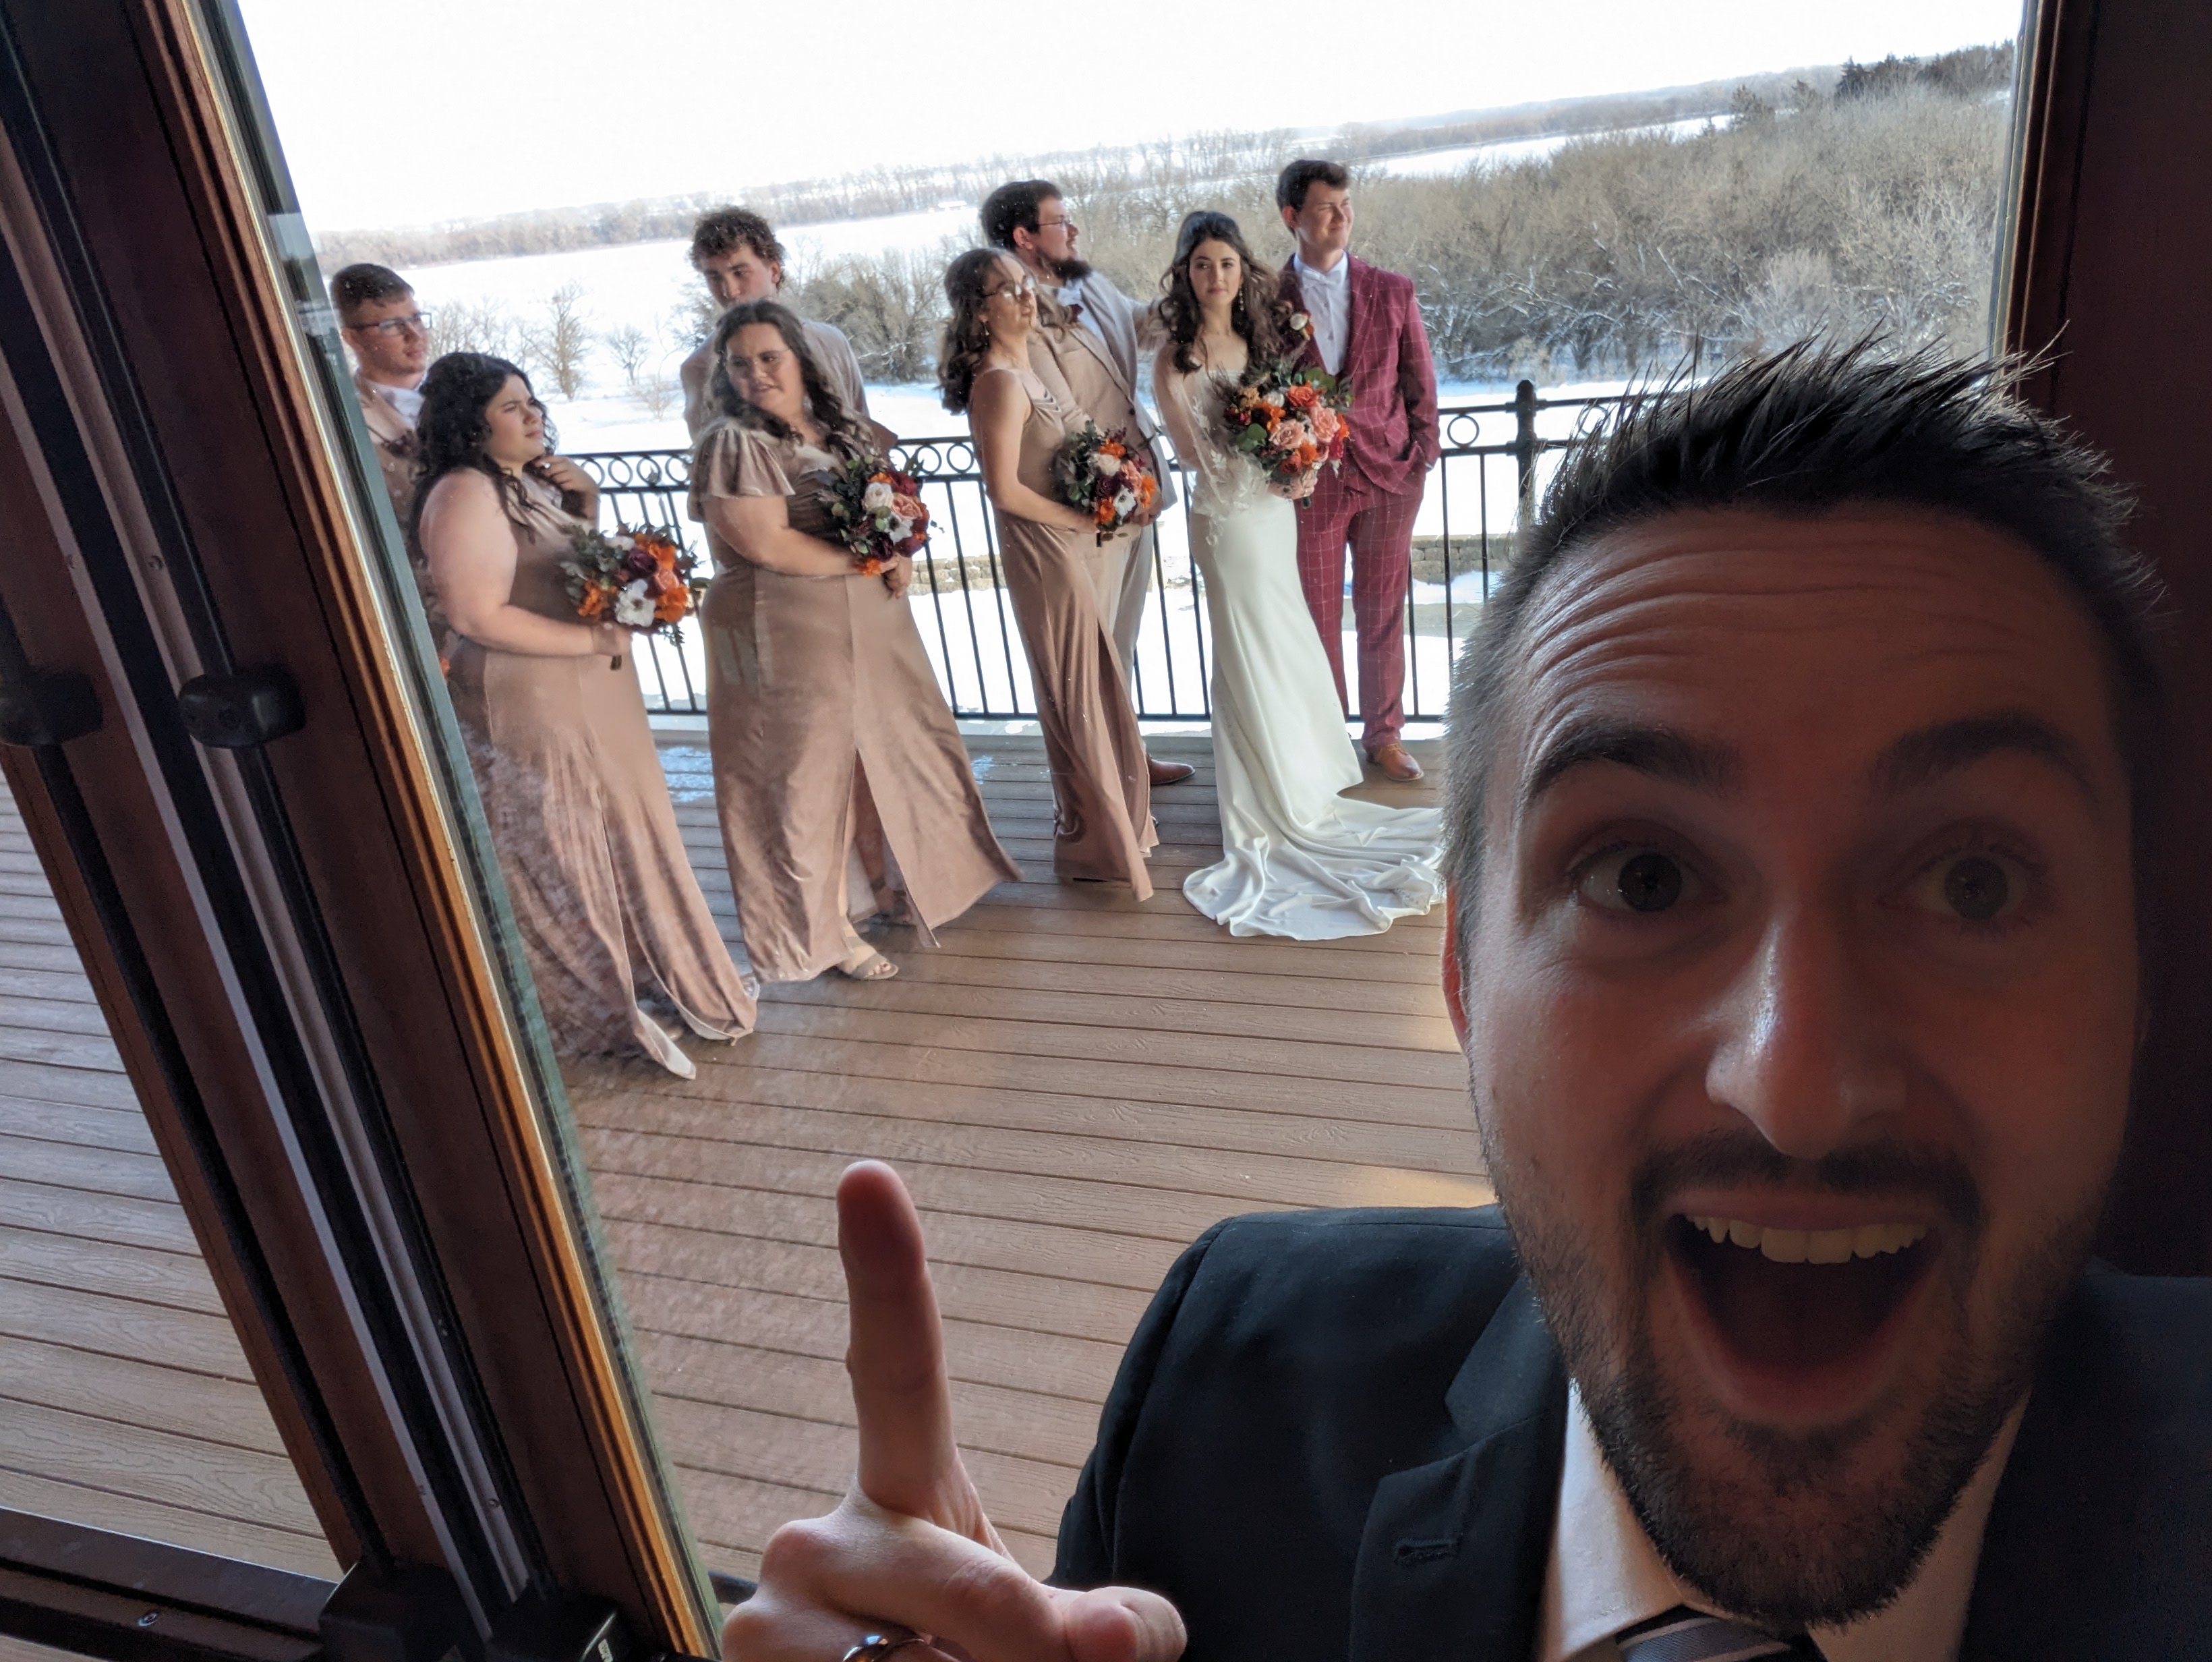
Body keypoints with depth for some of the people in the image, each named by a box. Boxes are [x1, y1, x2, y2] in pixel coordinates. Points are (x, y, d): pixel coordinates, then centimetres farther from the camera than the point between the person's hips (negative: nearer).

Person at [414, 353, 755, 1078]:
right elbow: (476, 616, -24)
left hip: (594, 691, 9)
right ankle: (602, 1011, 21)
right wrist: (594, 640, -20)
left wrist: (585, 504, 1)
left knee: (626, 835, 19)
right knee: (561, 861, 6)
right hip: (528, 703, -9)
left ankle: (648, 971, 36)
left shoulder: (535, 479, 9)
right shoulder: (465, 496, -18)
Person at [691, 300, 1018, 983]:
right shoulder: (732, 445, -12)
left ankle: (898, 880, 38)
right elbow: (768, 545, -22)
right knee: (808, 775, 3)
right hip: (787, 638, -7)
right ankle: (827, 928, 19)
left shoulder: (840, 428, 10)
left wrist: (900, 549, -6)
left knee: (893, 753, 16)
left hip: (872, 623, 7)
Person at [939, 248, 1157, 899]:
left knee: (1096, 684, 19)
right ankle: (1098, 841, 19)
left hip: (1085, 541, 9)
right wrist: (1084, 520, -15)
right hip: (1046, 549, -9)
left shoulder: (1037, 359, 7)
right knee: (1079, 693, 3)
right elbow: (1006, 489, -23)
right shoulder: (999, 383, -20)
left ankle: (1112, 813, 35)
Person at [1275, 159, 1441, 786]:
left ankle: (1384, 735, 24)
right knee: (1316, 619, 8)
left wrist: (1420, 462, 2)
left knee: (1383, 618, 10)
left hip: (1387, 477, 1)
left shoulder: (1393, 291, 3)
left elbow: (1420, 384, 7)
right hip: (1309, 483, -1)